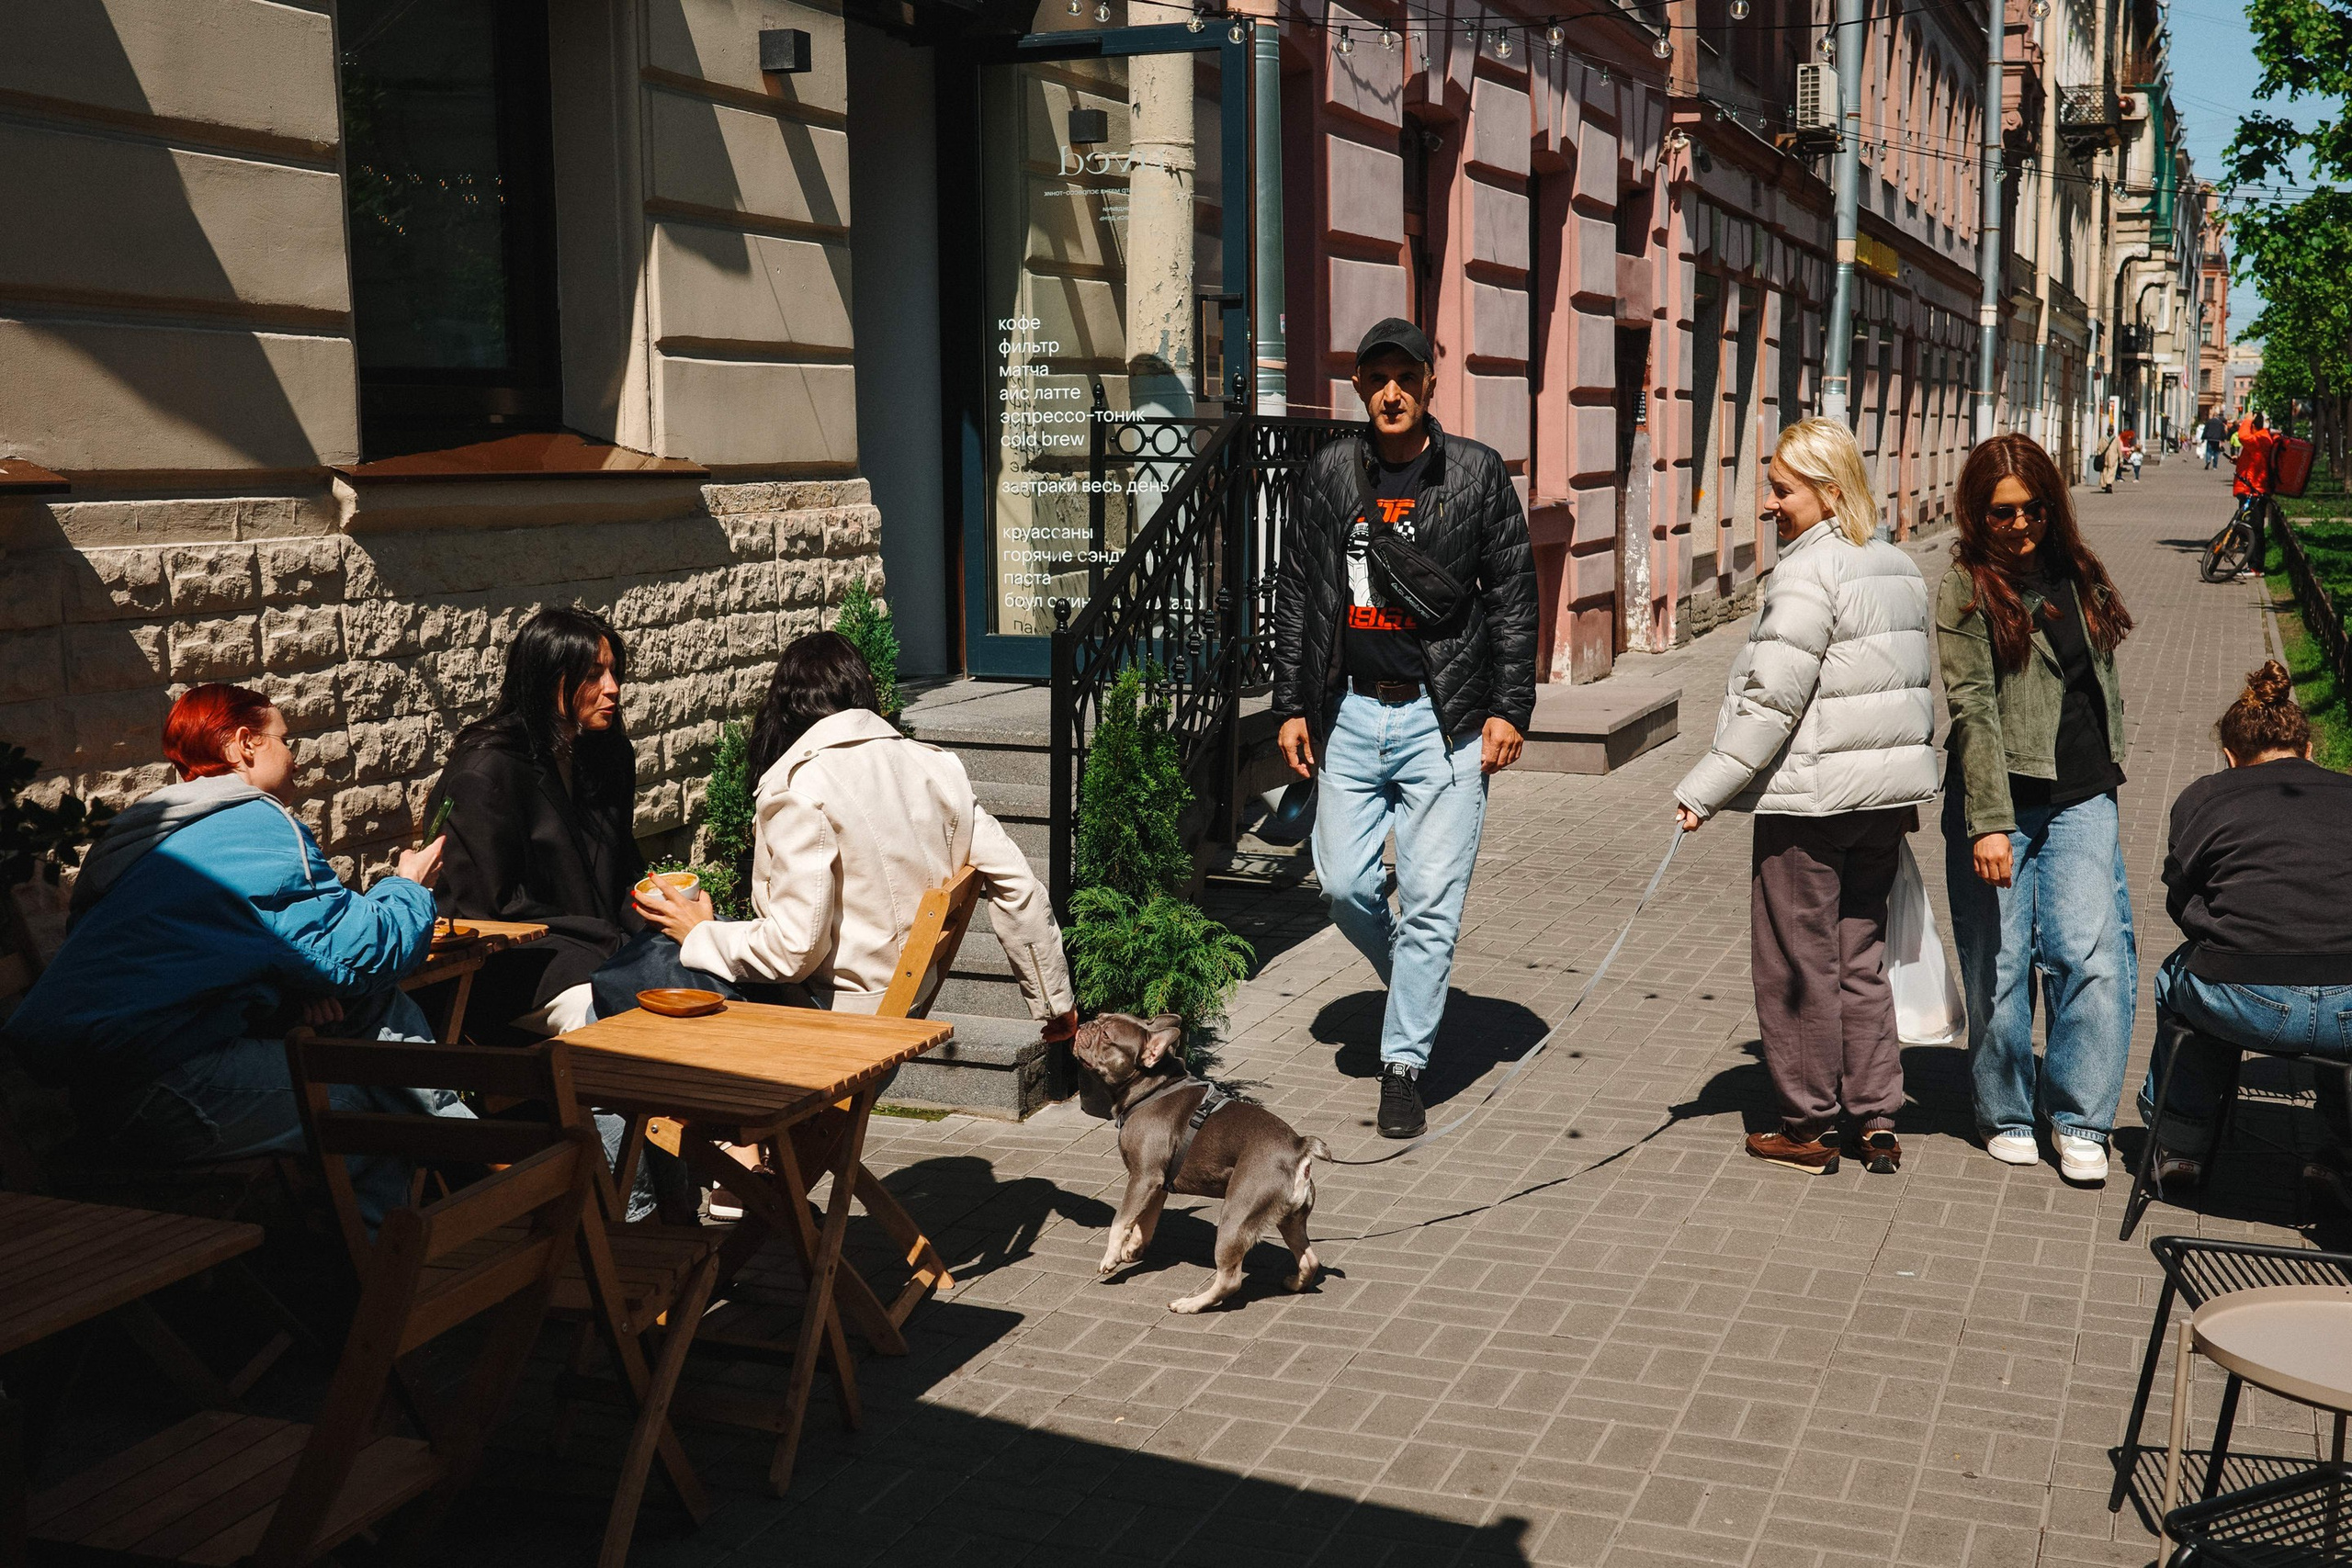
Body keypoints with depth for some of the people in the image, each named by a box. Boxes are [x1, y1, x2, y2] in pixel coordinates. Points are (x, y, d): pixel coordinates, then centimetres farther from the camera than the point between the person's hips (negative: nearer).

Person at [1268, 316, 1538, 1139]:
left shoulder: (1478, 474, 2)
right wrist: (1292, 707, 6)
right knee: (1343, 885, 3)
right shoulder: (1327, 474, 7)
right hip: (1351, 711, 3)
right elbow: (1294, 597, 11)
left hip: (1445, 716, -2)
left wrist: (1510, 707, -4)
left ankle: (1404, 1064, 8)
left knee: (1430, 900, -3)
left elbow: (1513, 596, 3)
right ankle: (1414, 983, 33)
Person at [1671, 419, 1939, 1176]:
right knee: (1861, 952, 16)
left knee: (1797, 962, 4)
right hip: (1886, 795, 9)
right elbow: (1917, 689, 17)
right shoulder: (1900, 568, 11)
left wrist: (1703, 790, -16)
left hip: (1811, 797, -8)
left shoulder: (1808, 574, -16)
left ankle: (1809, 1127, 14)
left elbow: (1771, 698, -20)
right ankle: (1876, 1120, 18)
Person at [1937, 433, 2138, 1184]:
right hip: (2000, 801, -4)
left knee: (2091, 955, -6)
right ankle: (2007, 1113, 21)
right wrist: (1989, 824, -20)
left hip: (2080, 802, 4)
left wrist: (2108, 771, 19)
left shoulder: (2076, 575, 11)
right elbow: (1973, 708, -14)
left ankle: (2080, 1122, 6)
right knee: (1999, 965, 4)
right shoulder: (1966, 588, -6)